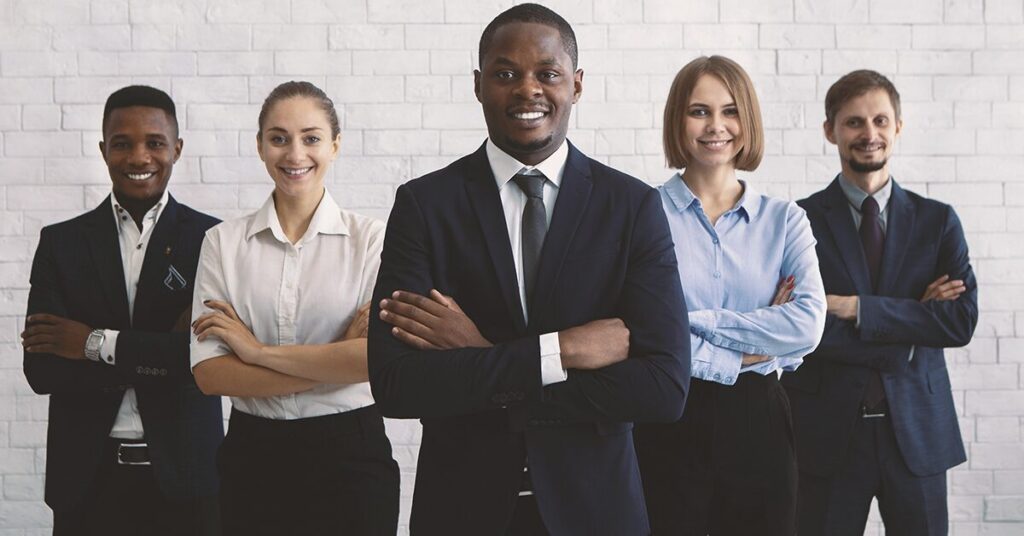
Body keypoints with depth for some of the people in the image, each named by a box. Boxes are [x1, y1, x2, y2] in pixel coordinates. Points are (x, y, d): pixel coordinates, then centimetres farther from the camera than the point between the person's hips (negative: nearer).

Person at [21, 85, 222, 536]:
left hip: (183, 475, -1)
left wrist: (97, 344, -12)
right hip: (88, 478, 1)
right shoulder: (60, 242, 4)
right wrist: (157, 355, -14)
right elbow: (41, 367, -5)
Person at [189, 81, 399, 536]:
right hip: (254, 455, 1)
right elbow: (209, 373, -8)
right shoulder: (223, 242, 1)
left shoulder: (371, 238, -3)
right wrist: (338, 363, -14)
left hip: (349, 452, -1)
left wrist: (259, 351, -13)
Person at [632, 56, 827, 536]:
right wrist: (749, 351, -11)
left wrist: (695, 320, -13)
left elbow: (808, 325, -9)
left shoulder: (784, 220, 6)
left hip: (758, 422, 3)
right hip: (667, 422, -2)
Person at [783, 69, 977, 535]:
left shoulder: (938, 221, 5)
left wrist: (856, 308, -15)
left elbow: (961, 321, -7)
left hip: (917, 432, 2)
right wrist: (913, 320, -11)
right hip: (826, 433, -2)